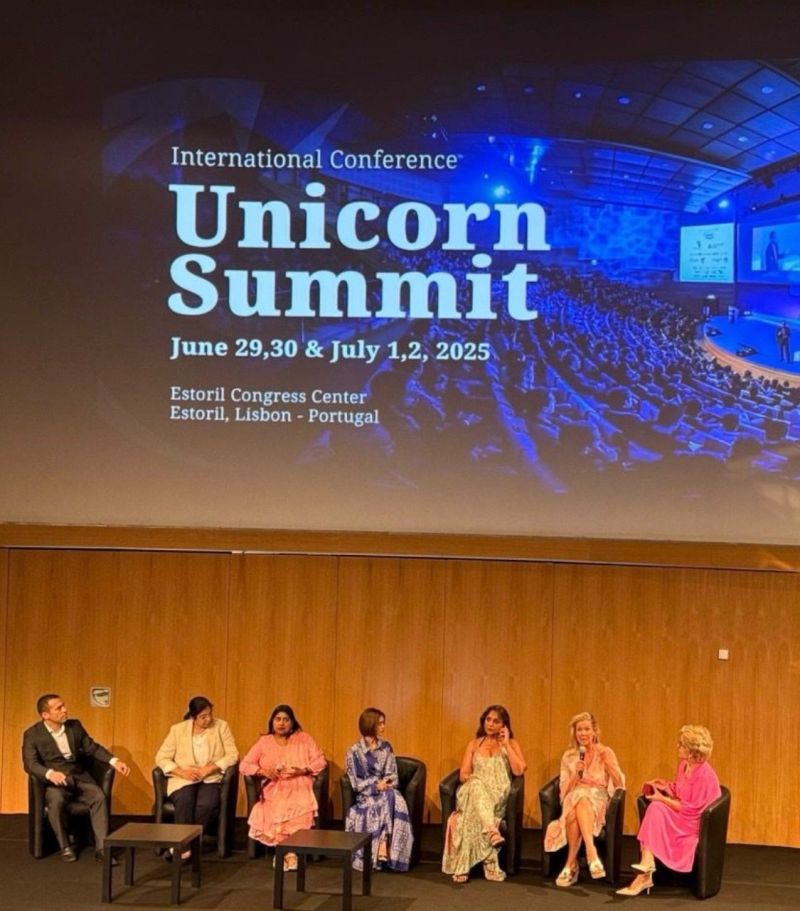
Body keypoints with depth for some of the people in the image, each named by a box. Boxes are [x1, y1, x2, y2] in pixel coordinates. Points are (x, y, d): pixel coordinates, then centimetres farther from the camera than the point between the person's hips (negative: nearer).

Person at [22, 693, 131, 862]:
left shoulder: (75, 725, 9)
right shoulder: (32, 734, -4)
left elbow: (92, 748, 10)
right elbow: (30, 764, -15)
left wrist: (114, 761, -7)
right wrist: (50, 773, -36)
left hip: (79, 777, 3)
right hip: (54, 781, -3)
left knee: (99, 797, -26)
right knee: (56, 801, -36)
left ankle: (101, 847, -24)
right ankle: (65, 847, -17)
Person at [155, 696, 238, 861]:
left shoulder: (221, 726, 4)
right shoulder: (178, 729, 4)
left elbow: (233, 755, -2)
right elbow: (161, 758, 2)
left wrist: (209, 768, -15)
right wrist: (182, 772, -15)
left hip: (211, 779, 0)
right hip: (183, 779, 0)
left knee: (206, 804, -33)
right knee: (184, 802, -35)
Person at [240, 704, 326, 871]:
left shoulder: (304, 739, 12)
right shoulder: (264, 741, 13)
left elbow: (320, 761, 7)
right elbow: (244, 765, 7)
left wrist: (303, 770, -11)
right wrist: (263, 771, -12)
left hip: (299, 789, -1)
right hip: (274, 791, 1)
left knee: (301, 810, -33)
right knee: (276, 812, -32)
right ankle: (290, 851, -16)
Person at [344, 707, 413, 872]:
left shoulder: (386, 747, 13)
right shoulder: (354, 751, 0)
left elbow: (392, 775, 8)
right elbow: (355, 783, -4)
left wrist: (385, 784, -14)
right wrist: (376, 786, -18)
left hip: (386, 791, 3)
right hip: (366, 795, -3)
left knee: (395, 800, -33)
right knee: (388, 801, -34)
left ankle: (383, 850, -38)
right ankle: (384, 851, -33)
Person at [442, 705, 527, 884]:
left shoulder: (510, 744, 16)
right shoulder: (474, 744, 21)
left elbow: (519, 770, -3)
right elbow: (463, 775, 12)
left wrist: (506, 744, -1)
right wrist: (473, 779, -11)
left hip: (499, 795, -1)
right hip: (474, 791, 1)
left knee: (473, 815, -38)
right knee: (476, 785, -40)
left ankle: (463, 867, -45)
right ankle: (493, 832, -59)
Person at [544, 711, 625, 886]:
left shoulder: (606, 752, 8)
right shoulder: (568, 756, 13)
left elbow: (620, 785, 1)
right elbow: (564, 790, 7)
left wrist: (608, 763, -12)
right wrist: (576, 774, -10)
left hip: (599, 799, -1)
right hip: (574, 799, 1)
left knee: (583, 801, -39)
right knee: (580, 797, -38)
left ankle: (571, 864, -41)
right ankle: (591, 853, -42)